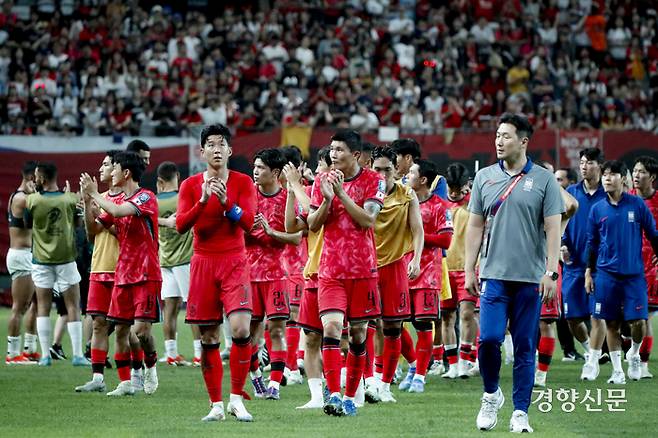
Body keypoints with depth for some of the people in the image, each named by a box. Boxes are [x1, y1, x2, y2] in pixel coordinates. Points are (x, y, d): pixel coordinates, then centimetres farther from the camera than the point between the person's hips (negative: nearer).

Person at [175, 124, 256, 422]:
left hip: (234, 263, -2)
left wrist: (226, 202, -21)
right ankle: (216, 405, 10)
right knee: (208, 339, 2)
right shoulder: (191, 185, 6)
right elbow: (181, 225, -4)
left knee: (240, 329, -18)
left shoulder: (242, 182, 3)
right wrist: (203, 201, -17)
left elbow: (248, 223, -7)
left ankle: (236, 399, -5)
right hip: (203, 263, 2)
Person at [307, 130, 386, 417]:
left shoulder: (372, 180, -1)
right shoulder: (322, 181, 6)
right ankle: (334, 395, -19)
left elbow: (368, 220, -12)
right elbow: (313, 225, 4)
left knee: (358, 333, 6)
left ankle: (350, 396, 17)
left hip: (363, 268, -1)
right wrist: (327, 199, -13)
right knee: (331, 326, -16)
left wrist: (342, 193, -18)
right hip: (331, 269, 1)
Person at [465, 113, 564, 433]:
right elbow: (475, 227, 11)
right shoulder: (484, 178, 8)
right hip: (494, 275, 1)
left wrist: (550, 272, -8)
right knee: (489, 338, -11)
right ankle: (491, 395, 14)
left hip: (531, 278, -1)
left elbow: (553, 229, 0)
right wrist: (469, 271, 7)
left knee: (525, 347, 2)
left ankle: (520, 413, 9)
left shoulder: (543, 180, 1)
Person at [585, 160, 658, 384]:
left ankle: (634, 354, 23)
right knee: (612, 323, 3)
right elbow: (592, 243, 11)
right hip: (606, 274, 1)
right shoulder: (597, 209, 4)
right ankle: (617, 370, 12)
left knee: (639, 322, -6)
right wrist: (589, 273, 8)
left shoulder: (637, 205, 0)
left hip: (634, 273, -1)